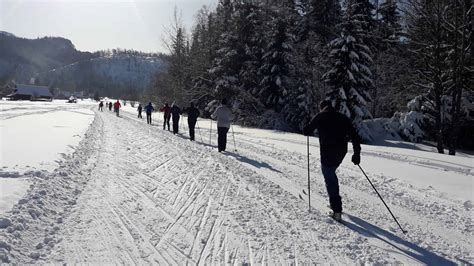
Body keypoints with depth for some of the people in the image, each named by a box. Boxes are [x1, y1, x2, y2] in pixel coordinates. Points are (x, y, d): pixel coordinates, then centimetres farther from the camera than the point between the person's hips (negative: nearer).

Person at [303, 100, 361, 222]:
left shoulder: (320, 117, 1)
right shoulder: (342, 117, 12)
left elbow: (306, 131, 2)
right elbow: (354, 135, 6)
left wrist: (308, 130, 26)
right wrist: (357, 153, 9)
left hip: (327, 152, -5)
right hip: (341, 151, 5)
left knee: (330, 179, 0)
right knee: (331, 174, 27)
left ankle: (337, 210, -4)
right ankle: (335, 202, 30)